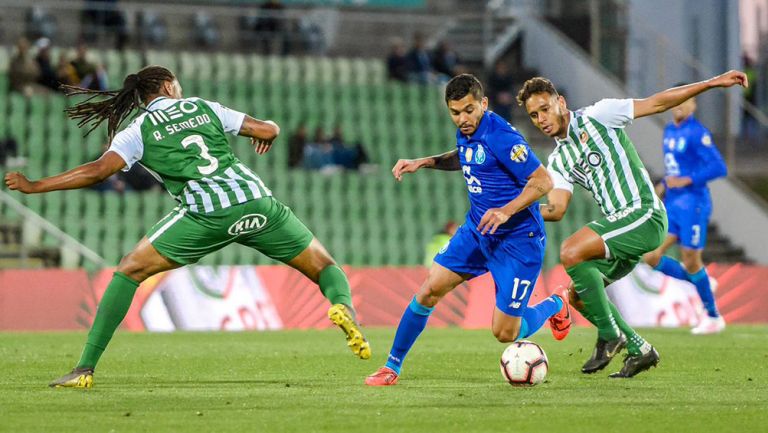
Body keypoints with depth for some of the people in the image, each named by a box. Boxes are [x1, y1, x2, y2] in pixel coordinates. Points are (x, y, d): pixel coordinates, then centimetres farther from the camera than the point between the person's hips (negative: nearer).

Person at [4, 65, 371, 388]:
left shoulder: (138, 131, 11)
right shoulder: (204, 108, 19)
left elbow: (98, 170, -2)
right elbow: (268, 129, 17)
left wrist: (34, 186, 5)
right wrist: (266, 135, 42)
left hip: (206, 214, -2)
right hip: (256, 200, 2)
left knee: (130, 270, 10)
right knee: (323, 265, 18)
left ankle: (85, 369, 0)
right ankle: (342, 306, -19)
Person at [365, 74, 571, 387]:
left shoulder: (501, 137, -23)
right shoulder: (466, 132, 2)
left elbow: (543, 181, -23)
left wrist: (506, 211, -33)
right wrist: (424, 162, 12)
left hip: (517, 238, -7)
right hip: (477, 230, 7)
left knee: (505, 333, -4)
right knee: (429, 290, -3)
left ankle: (554, 306, 27)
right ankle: (392, 367, 10)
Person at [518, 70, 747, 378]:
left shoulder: (596, 116, 0)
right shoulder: (558, 161, 17)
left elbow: (656, 103, 0)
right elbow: (556, 210, 6)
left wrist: (712, 83, -4)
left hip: (644, 214, -8)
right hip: (621, 224, 8)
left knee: (571, 252, -23)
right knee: (577, 294, 3)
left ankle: (610, 335, -14)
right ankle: (639, 350, 13)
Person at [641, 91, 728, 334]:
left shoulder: (697, 133, -13)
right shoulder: (669, 131, 12)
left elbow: (719, 168, -19)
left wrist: (685, 181, -21)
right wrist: (663, 186, 10)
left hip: (692, 204, -8)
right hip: (672, 205, 8)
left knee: (690, 263, -2)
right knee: (651, 257, 0)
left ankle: (714, 318, 15)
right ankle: (701, 284, 18)